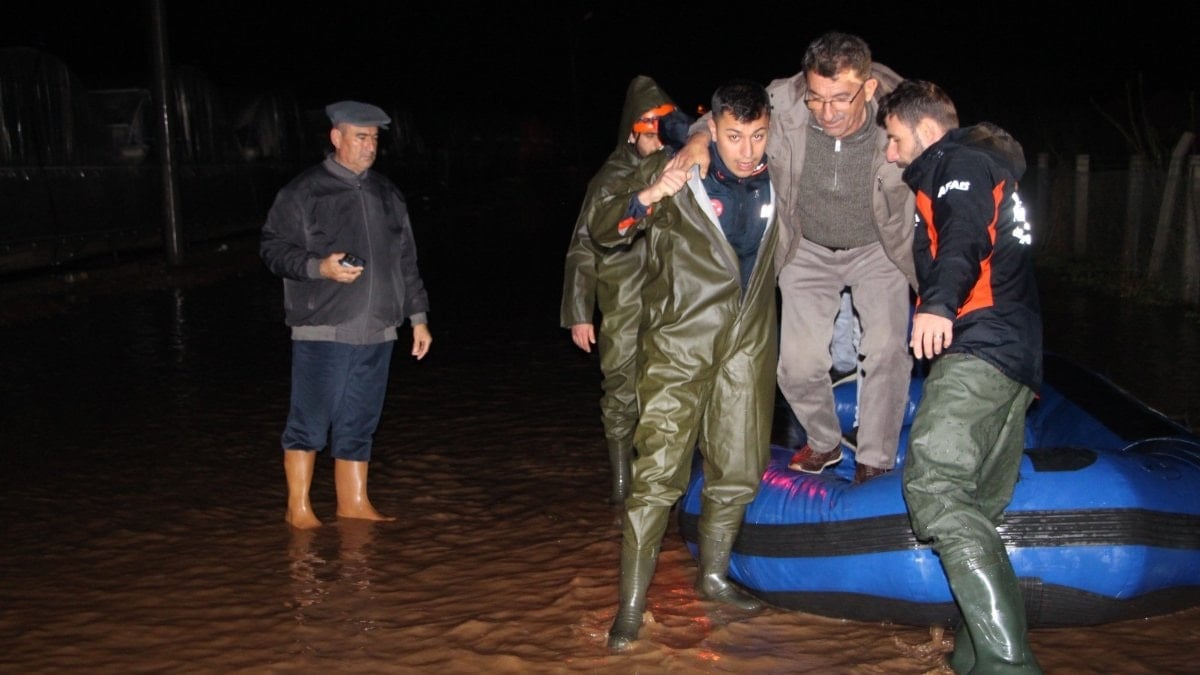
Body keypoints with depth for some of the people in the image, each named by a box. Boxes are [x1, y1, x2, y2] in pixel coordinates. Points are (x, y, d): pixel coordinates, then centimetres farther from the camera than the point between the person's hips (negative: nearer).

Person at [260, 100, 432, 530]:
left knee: (359, 423, 11)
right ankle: (298, 507, 10)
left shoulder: (386, 194, 16)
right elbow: (273, 247, -3)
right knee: (310, 421, -2)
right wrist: (318, 267, -19)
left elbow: (406, 262, 19)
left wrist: (417, 317, 16)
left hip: (376, 333, 5)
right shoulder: (304, 192, -2)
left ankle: (353, 502, 20)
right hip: (322, 332, -5)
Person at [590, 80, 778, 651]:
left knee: (737, 472, 12)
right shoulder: (673, 175, -7)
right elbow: (602, 234, -14)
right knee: (658, 473, -8)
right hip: (679, 344, -4)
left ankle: (712, 576, 32)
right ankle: (631, 604, 0)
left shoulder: (773, 182, 6)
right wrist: (647, 198, -30)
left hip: (747, 347, 5)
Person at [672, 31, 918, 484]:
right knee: (798, 365, -2)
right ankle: (823, 442, 29)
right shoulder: (781, 103, -28)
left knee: (887, 352, -14)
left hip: (878, 249, -1)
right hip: (808, 250, 1)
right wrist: (700, 138, -30)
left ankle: (876, 461, 9)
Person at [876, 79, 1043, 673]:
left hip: (980, 344, -11)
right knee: (976, 511, 9)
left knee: (935, 489, -22)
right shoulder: (991, 168, 31)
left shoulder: (961, 160, 1)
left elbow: (965, 234, -20)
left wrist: (940, 303, -36)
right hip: (1016, 359, 11)